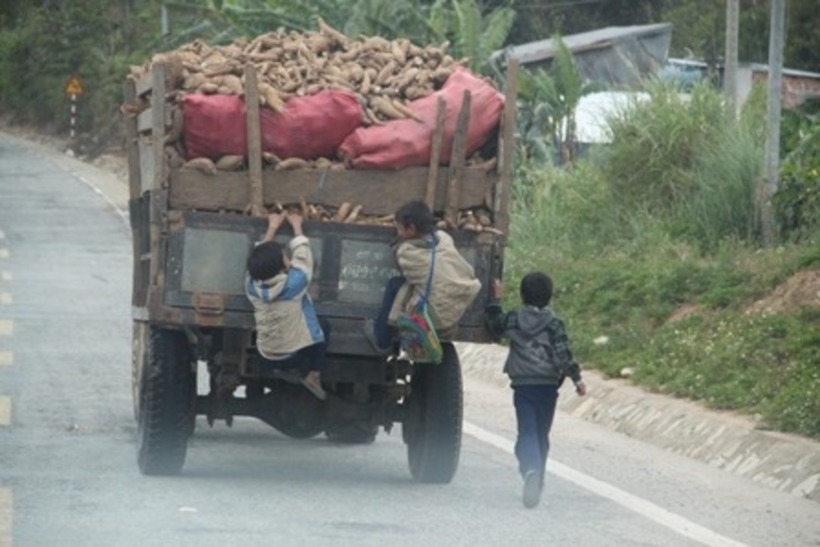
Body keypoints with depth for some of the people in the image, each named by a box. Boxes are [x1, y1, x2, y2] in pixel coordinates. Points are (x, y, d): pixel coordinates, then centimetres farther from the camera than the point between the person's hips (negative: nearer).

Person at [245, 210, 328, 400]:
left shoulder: (252, 286, -13)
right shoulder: (293, 284, -24)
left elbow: (260, 260, 6)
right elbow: (302, 258, -6)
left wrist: (272, 228, 17)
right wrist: (296, 227, 10)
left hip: (266, 361, 5)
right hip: (296, 357, -5)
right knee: (323, 326, 22)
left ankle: (284, 371, 19)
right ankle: (313, 375, 13)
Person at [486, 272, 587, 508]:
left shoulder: (513, 319, 3)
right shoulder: (554, 324, -2)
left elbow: (495, 326, 24)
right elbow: (563, 355, -9)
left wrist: (495, 300, 31)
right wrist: (577, 378, -1)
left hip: (522, 385, 0)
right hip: (548, 386, 0)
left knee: (526, 432, -9)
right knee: (542, 434, 14)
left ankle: (530, 470, -38)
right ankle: (537, 482, 21)